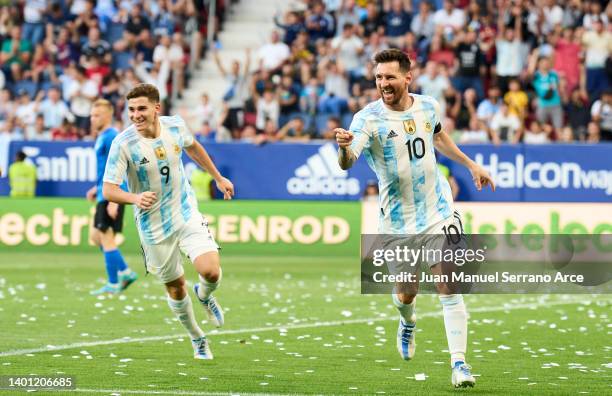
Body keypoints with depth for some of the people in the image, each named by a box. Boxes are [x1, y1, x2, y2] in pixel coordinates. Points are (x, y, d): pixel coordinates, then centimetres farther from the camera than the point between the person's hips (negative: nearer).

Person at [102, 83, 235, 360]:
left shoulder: (175, 126, -8)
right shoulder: (123, 144, -20)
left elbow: (193, 147, 16)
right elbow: (108, 190, -21)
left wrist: (218, 178, 24)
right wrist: (136, 198, -41)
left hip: (188, 214, 2)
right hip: (154, 227, -2)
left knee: (211, 272, -17)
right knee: (175, 287, 8)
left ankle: (204, 295, 20)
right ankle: (197, 340, 34)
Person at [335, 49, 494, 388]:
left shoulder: (428, 106, -2)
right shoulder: (368, 118, -16)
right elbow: (346, 163, -31)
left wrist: (471, 165, 25)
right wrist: (344, 147, -53)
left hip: (438, 210, 2)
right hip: (397, 218, -1)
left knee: (449, 287, -9)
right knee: (405, 294, 9)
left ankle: (459, 362, -5)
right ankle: (407, 323, 46)